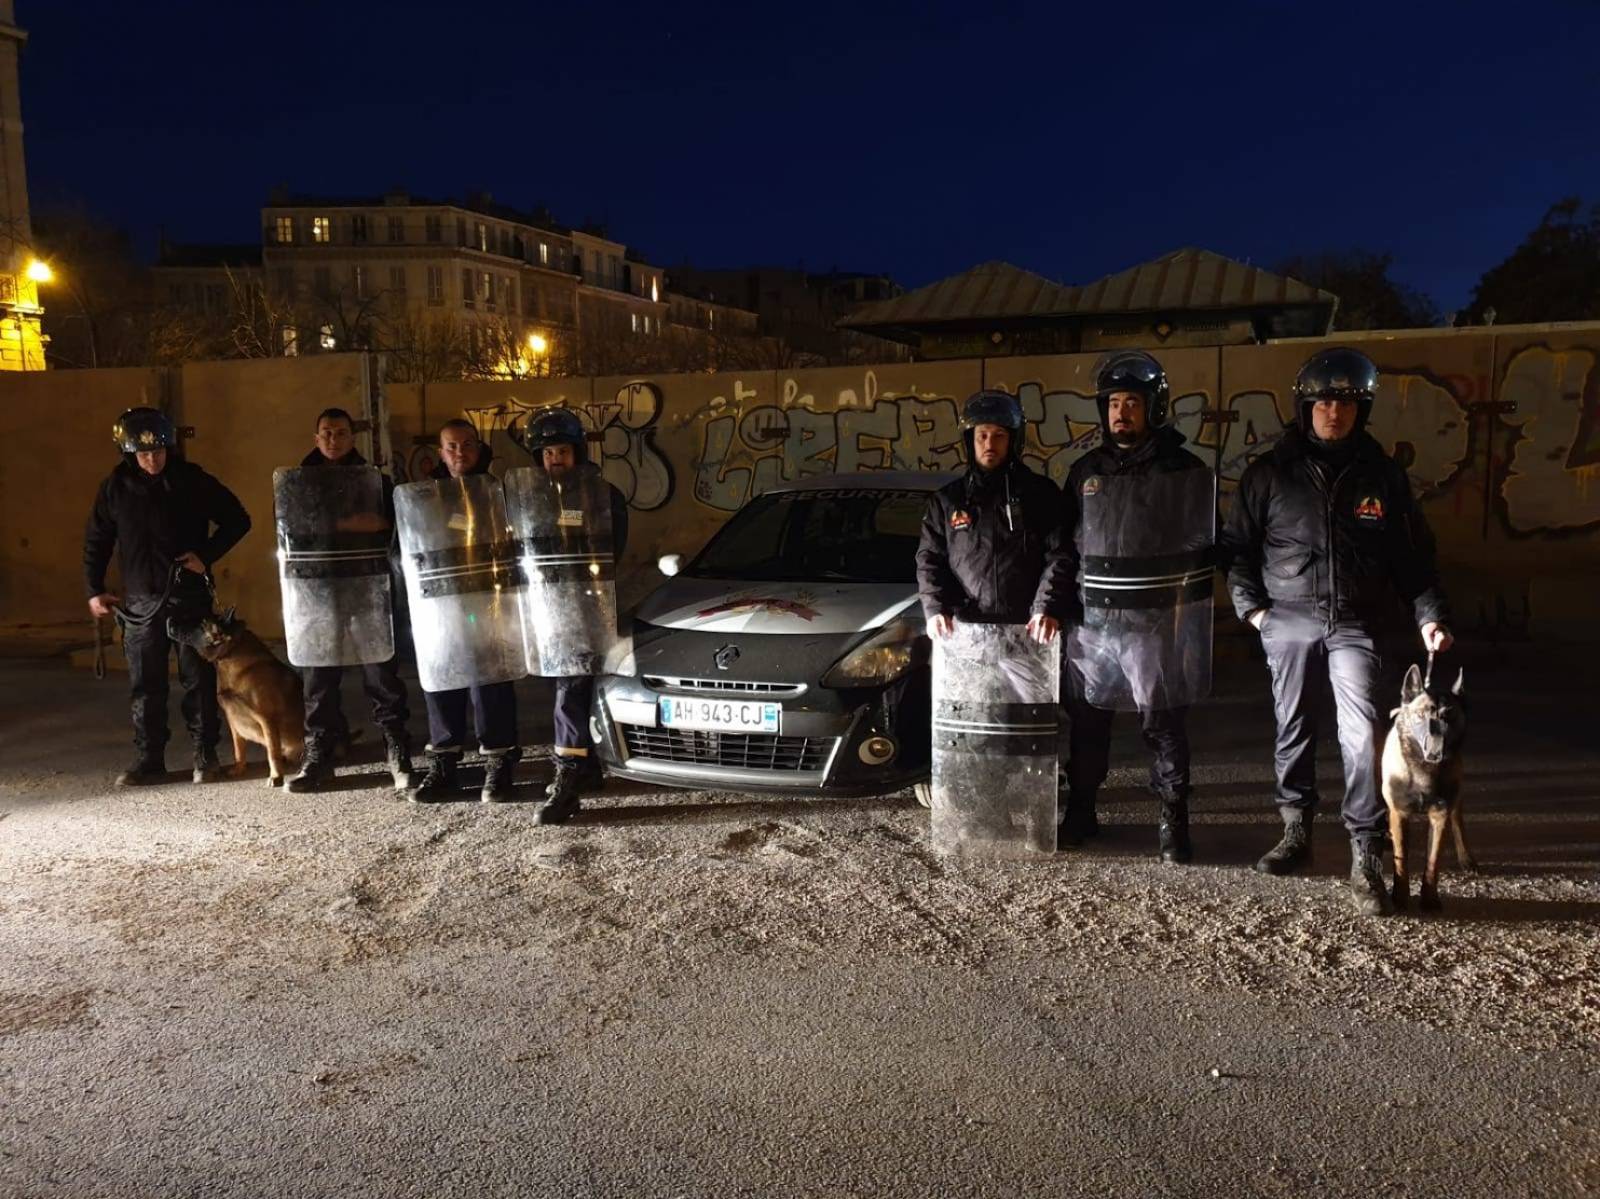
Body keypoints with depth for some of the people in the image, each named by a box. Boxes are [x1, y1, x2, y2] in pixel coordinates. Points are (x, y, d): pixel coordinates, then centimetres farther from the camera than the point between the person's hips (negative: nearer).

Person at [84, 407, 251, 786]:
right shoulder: (116, 487, 4)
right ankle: (149, 759, 13)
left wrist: (206, 555, -7)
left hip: (189, 597, -2)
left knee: (198, 679, 2)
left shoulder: (192, 480, -2)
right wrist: (94, 590, 8)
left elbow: (237, 519, 4)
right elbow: (96, 541, 14)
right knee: (145, 685, 5)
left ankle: (205, 755, 11)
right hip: (140, 602, 2)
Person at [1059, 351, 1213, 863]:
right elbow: (1066, 546, 15)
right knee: (1086, 722, 11)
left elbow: (1200, 552, -1)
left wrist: (1188, 624, -6)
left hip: (1156, 623, -3)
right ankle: (1080, 811, 25)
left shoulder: (1185, 472, -1)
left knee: (1164, 725, 3)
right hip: (1091, 621, 4)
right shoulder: (1086, 471, 11)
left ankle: (1173, 822, 15)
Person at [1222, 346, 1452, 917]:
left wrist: (1430, 615, -2)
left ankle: (1366, 859, -8)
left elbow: (1413, 555, 9)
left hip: (1355, 624, 0)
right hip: (1288, 621, 1)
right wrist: (1251, 605, -2)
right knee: (1294, 728, 10)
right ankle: (1296, 832, 26)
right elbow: (1237, 544, 8)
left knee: (1362, 731, -12)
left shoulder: (1382, 475, 6)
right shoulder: (1270, 473, 3)